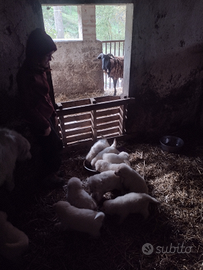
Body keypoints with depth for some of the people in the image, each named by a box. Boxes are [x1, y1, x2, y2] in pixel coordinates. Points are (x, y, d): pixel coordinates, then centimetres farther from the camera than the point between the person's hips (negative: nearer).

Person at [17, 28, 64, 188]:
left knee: (54, 146, 20)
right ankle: (48, 175, 32)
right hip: (39, 121, -8)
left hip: (47, 116, 8)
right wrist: (44, 125, -16)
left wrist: (54, 114, 14)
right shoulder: (26, 75, -24)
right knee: (54, 147, 6)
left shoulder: (40, 69, 2)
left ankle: (49, 170, 45)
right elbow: (28, 106, -21)